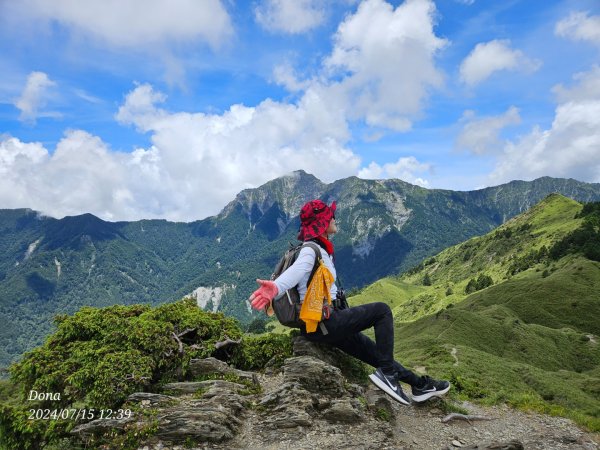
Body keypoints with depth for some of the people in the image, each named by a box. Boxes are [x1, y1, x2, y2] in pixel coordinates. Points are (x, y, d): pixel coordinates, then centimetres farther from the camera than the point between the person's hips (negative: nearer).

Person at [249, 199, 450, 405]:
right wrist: (276, 287, -58)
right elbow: (296, 271, -40)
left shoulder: (319, 249, 14)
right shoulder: (310, 250, -17)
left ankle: (419, 384, 32)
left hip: (326, 322, 10)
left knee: (375, 351, 18)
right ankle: (387, 373, -9)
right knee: (382, 310, -8)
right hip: (322, 323, -10)